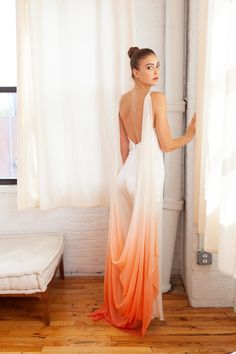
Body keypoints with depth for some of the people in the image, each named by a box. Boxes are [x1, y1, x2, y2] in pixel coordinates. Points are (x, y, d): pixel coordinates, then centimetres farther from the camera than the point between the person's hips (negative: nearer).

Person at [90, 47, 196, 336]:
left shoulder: (124, 100, 9)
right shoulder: (157, 98, -12)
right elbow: (166, 145, -10)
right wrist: (190, 134, 5)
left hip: (126, 175, 7)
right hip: (146, 177, -7)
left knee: (124, 243, 16)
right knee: (143, 244, 5)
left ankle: (120, 304, 31)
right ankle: (139, 309, 21)